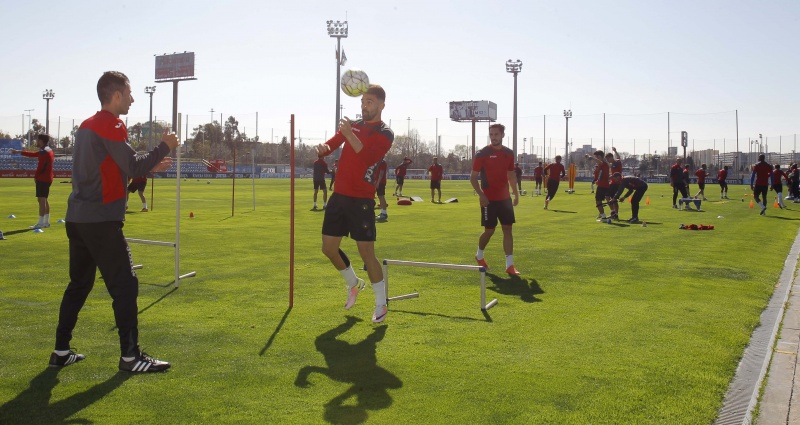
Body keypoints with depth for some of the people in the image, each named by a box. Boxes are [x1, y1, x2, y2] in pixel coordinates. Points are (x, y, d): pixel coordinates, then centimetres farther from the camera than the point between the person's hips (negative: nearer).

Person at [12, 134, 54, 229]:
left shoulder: (44, 152, -15)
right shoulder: (48, 151, 17)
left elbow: (40, 167, -18)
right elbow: (33, 154, 28)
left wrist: (35, 177, -5)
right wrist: (19, 152, 35)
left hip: (42, 179, -10)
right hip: (47, 178, 10)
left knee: (41, 200, -10)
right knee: (44, 200, 13)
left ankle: (40, 223, -11)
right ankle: (46, 222, 17)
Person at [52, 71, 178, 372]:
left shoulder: (87, 126, 16)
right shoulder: (111, 126, -12)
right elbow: (133, 167, -15)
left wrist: (146, 166, 17)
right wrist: (164, 147, -5)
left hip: (77, 219, 9)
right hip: (101, 221, -9)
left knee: (79, 283, 16)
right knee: (125, 285, -4)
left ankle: (61, 351, 22)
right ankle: (130, 356, -2)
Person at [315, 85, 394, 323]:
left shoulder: (384, 133, -6)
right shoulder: (353, 125, 13)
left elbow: (368, 157, -23)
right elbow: (332, 143, 8)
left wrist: (350, 134, -35)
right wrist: (324, 147, -16)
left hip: (362, 200, -6)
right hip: (339, 195, 6)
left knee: (366, 252, -6)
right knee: (329, 248, 9)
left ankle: (381, 305, 9)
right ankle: (353, 284, 34)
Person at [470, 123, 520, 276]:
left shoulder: (509, 153, 7)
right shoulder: (482, 153, -7)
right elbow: (473, 177, -6)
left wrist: (516, 194, 13)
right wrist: (481, 194, -16)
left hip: (505, 198, 5)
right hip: (489, 199, -4)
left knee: (508, 229, 0)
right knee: (489, 230, 1)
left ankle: (509, 265, 3)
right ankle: (479, 256, 28)